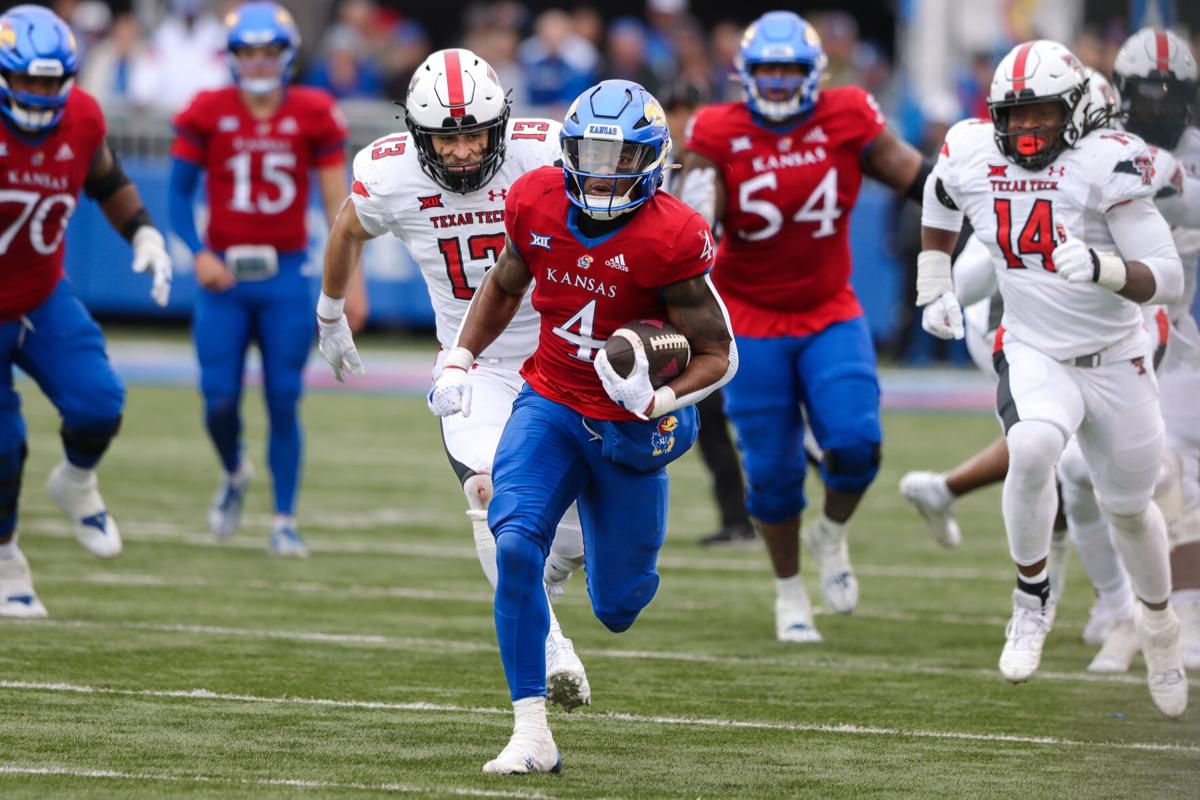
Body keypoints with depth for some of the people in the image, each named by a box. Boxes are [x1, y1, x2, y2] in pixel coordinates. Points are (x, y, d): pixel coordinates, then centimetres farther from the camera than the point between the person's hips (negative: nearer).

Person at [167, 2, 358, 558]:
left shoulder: (312, 116, -1)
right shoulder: (208, 114, -1)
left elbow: (338, 202, 2)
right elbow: (179, 193, 4)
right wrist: (198, 253, -11)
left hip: (286, 277, 0)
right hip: (225, 274, 0)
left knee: (284, 402, -1)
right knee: (220, 401, -3)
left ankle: (285, 522, 10)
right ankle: (234, 475, 30)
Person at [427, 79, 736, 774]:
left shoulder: (669, 239, -21)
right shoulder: (538, 203, -8)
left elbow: (718, 355, -15)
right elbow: (505, 285, 14)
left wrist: (656, 402, -32)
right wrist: (459, 362, 7)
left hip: (629, 428, -2)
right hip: (551, 406, 2)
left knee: (619, 607, 9)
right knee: (516, 547, -24)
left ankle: (615, 558, 51)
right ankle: (532, 734, -17)